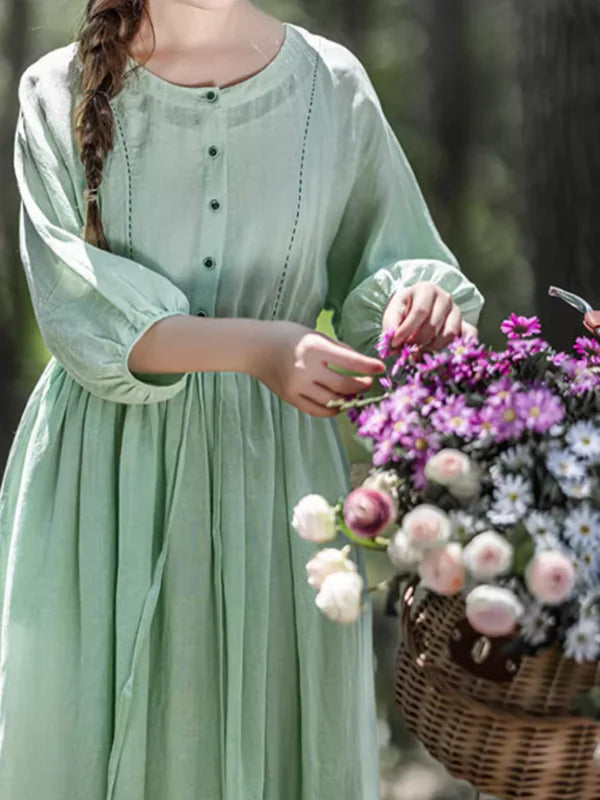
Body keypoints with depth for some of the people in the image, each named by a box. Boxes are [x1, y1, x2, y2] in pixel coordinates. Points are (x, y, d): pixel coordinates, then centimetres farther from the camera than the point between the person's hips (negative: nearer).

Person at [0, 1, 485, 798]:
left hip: (272, 465, 1)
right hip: (108, 472, -1)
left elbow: (387, 259, 8)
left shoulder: (332, 84, 3)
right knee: (84, 728, 5)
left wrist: (417, 301, -17)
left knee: (275, 723, 7)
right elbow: (76, 306, -12)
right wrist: (253, 345, -26)